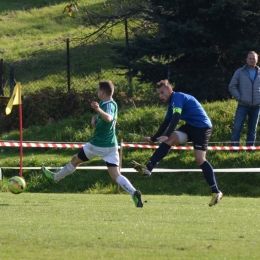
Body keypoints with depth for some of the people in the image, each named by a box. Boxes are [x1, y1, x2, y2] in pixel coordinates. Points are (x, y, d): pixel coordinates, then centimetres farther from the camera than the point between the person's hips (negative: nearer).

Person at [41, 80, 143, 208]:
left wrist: (99, 110, -60)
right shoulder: (109, 103, 10)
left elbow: (108, 118, -42)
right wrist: (94, 118, 3)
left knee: (75, 160, 18)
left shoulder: (109, 105, -19)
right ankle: (134, 192, -28)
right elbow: (100, 116, 26)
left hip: (97, 145, -8)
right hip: (111, 146, 8)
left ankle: (55, 178, 38)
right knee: (116, 176, -3)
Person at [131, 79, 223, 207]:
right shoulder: (172, 102, 16)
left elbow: (176, 118, -28)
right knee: (169, 140, -10)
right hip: (190, 126, 9)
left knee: (200, 159, -14)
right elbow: (166, 122, 24)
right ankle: (148, 169, -19)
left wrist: (167, 135, -38)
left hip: (202, 127, -9)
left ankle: (216, 192, -9)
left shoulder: (177, 97, -14)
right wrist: (153, 139, 25)